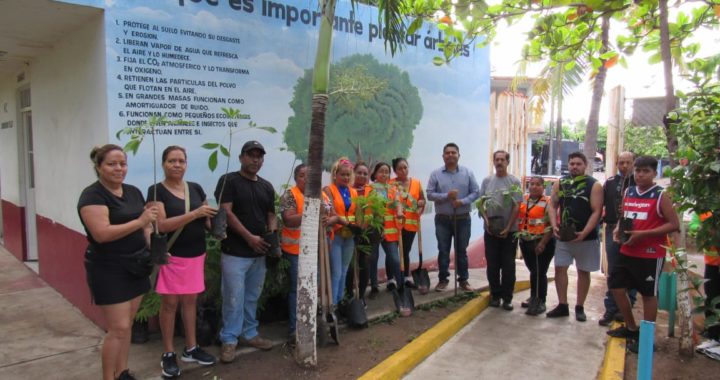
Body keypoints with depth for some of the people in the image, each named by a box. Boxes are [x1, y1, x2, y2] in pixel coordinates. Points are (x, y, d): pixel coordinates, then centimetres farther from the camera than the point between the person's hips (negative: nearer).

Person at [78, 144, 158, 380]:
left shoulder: (133, 192, 9)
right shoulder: (92, 195, -14)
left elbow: (145, 225, 14)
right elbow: (102, 233, -25)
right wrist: (140, 221, -30)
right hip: (108, 271, -7)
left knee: (126, 326, 15)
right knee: (118, 328, -4)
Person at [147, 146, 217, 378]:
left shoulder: (196, 188, 7)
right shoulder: (157, 191, -8)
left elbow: (206, 217, 14)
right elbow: (161, 225, -19)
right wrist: (194, 213, -25)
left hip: (196, 254, 5)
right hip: (171, 256, -5)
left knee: (190, 300, 13)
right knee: (170, 303, 4)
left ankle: (191, 349, 25)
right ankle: (168, 354, 17)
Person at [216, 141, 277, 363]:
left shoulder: (267, 187, 14)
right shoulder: (229, 181, -6)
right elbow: (226, 213, -13)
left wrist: (272, 233, -5)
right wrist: (249, 237, -17)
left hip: (259, 252, 6)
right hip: (235, 252, -6)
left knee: (252, 297, 16)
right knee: (234, 298, -1)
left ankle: (249, 334, 29)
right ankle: (229, 339, 13)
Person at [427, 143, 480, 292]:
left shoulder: (467, 173, 2)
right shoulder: (435, 174, -1)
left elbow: (476, 192, -1)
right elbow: (430, 194, -5)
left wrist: (462, 201, -16)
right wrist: (446, 196, -19)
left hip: (462, 219, 1)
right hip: (442, 219, -1)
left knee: (461, 251, 9)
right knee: (443, 251, 5)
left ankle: (463, 280, 19)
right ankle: (443, 279, 17)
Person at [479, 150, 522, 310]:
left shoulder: (514, 181, -3)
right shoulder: (487, 181, 6)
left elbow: (517, 206, -6)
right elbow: (481, 203, 7)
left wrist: (508, 227, -11)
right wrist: (486, 220, -8)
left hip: (509, 230, -2)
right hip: (491, 230, 2)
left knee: (508, 265, 3)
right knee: (492, 264, 8)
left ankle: (507, 297, 13)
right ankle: (495, 295, 19)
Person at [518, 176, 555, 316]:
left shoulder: (548, 203, -10)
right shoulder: (523, 201, 8)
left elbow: (552, 225, -13)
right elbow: (517, 218, 16)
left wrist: (543, 243, -18)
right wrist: (518, 236, 7)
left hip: (542, 243, -6)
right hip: (525, 242, 6)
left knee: (540, 273, -2)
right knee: (533, 271, 16)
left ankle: (540, 302, 8)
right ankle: (534, 298, 29)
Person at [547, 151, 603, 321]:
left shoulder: (594, 185, -6)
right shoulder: (560, 183, 5)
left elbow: (596, 212, -12)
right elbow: (553, 206, 6)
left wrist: (584, 233, -21)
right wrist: (554, 226, -10)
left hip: (586, 237, -3)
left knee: (583, 271, 8)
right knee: (560, 268, 2)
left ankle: (579, 307, 19)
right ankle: (562, 306, 13)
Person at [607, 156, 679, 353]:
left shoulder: (660, 196, -9)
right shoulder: (628, 192, 8)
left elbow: (674, 224, -14)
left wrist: (642, 234, -20)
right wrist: (619, 229, -1)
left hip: (651, 254, -6)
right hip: (627, 251, 7)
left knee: (649, 294, 4)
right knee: (616, 286, 11)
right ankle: (631, 328, 29)